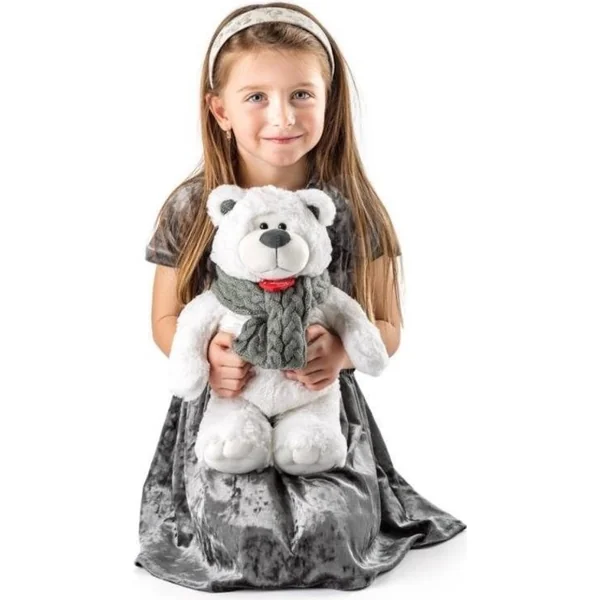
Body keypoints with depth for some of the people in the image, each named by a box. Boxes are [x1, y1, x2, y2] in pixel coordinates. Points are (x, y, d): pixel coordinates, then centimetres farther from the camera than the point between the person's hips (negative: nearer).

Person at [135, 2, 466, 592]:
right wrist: (202, 355, -17)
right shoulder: (191, 209, -4)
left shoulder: (353, 209, -4)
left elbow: (388, 327, 3)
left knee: (336, 530, -22)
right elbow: (166, 319, 6)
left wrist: (342, 351, -20)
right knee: (244, 534, -22)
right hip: (225, 407, 0)